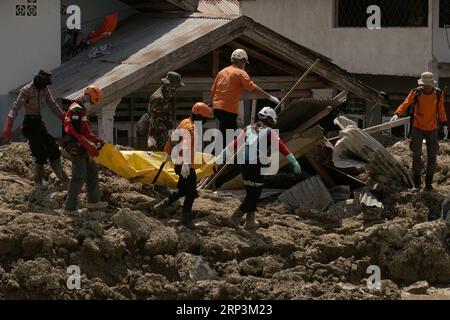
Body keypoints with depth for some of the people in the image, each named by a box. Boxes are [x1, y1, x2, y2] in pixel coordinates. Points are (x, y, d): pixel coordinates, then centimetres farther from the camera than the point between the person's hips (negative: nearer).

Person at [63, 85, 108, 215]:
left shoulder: (82, 111, 18)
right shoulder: (76, 110, -17)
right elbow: (76, 133, -23)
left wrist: (97, 140, 15)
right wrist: (90, 148, -22)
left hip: (82, 149, 11)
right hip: (77, 149, -11)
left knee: (92, 171, 18)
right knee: (79, 177, -10)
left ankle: (93, 201, 28)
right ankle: (70, 207, -7)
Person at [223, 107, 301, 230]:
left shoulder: (248, 129, 13)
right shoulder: (269, 132, -2)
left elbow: (234, 144, 13)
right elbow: (281, 147, -10)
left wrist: (221, 157, 16)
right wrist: (294, 162, -14)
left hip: (244, 164, 7)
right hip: (256, 166, -6)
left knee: (251, 193, 18)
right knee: (254, 195, 2)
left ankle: (250, 222, 23)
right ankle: (235, 218, -5)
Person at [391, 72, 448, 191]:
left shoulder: (438, 94, -6)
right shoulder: (415, 93, -11)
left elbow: (441, 110, 4)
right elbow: (405, 104, -18)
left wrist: (444, 125, -3)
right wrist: (397, 114, -35)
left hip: (432, 129, 2)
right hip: (417, 128, -2)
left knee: (432, 156, 3)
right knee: (417, 155, -5)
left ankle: (428, 182, 15)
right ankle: (416, 181, 8)